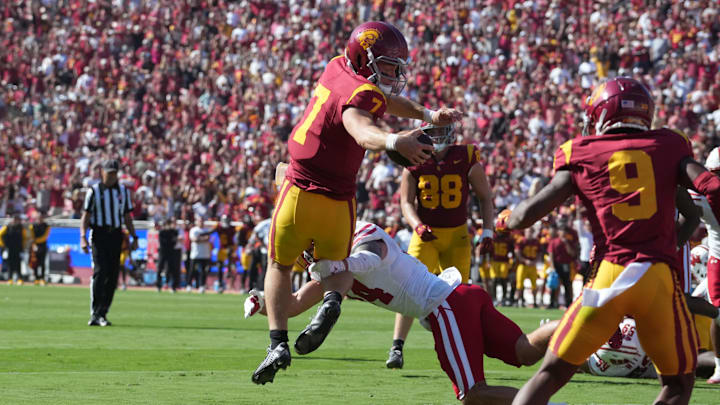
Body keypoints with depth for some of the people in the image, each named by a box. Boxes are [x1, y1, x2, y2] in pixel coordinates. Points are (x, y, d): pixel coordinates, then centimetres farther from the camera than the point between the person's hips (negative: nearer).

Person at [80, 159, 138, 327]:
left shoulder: (123, 191, 13)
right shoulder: (94, 191, 2)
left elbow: (127, 217, 17)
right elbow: (85, 216, -1)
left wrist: (134, 238, 9)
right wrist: (83, 237, -13)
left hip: (116, 236, 4)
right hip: (99, 235, -4)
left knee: (112, 275, 2)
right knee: (100, 272, -15)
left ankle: (102, 314, 10)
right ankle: (96, 314, -19)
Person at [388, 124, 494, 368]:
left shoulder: (466, 160, -6)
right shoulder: (415, 162, -4)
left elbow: (485, 197, 4)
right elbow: (406, 202, -6)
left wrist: (487, 231, -6)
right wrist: (418, 226, -25)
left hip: (457, 236, 0)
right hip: (426, 235, 0)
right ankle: (397, 347, -17)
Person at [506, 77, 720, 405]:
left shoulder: (582, 156, 10)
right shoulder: (669, 146, 13)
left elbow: (527, 214, 9)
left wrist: (508, 218, 30)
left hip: (609, 276, 0)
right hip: (660, 278, 0)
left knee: (551, 375, 11)